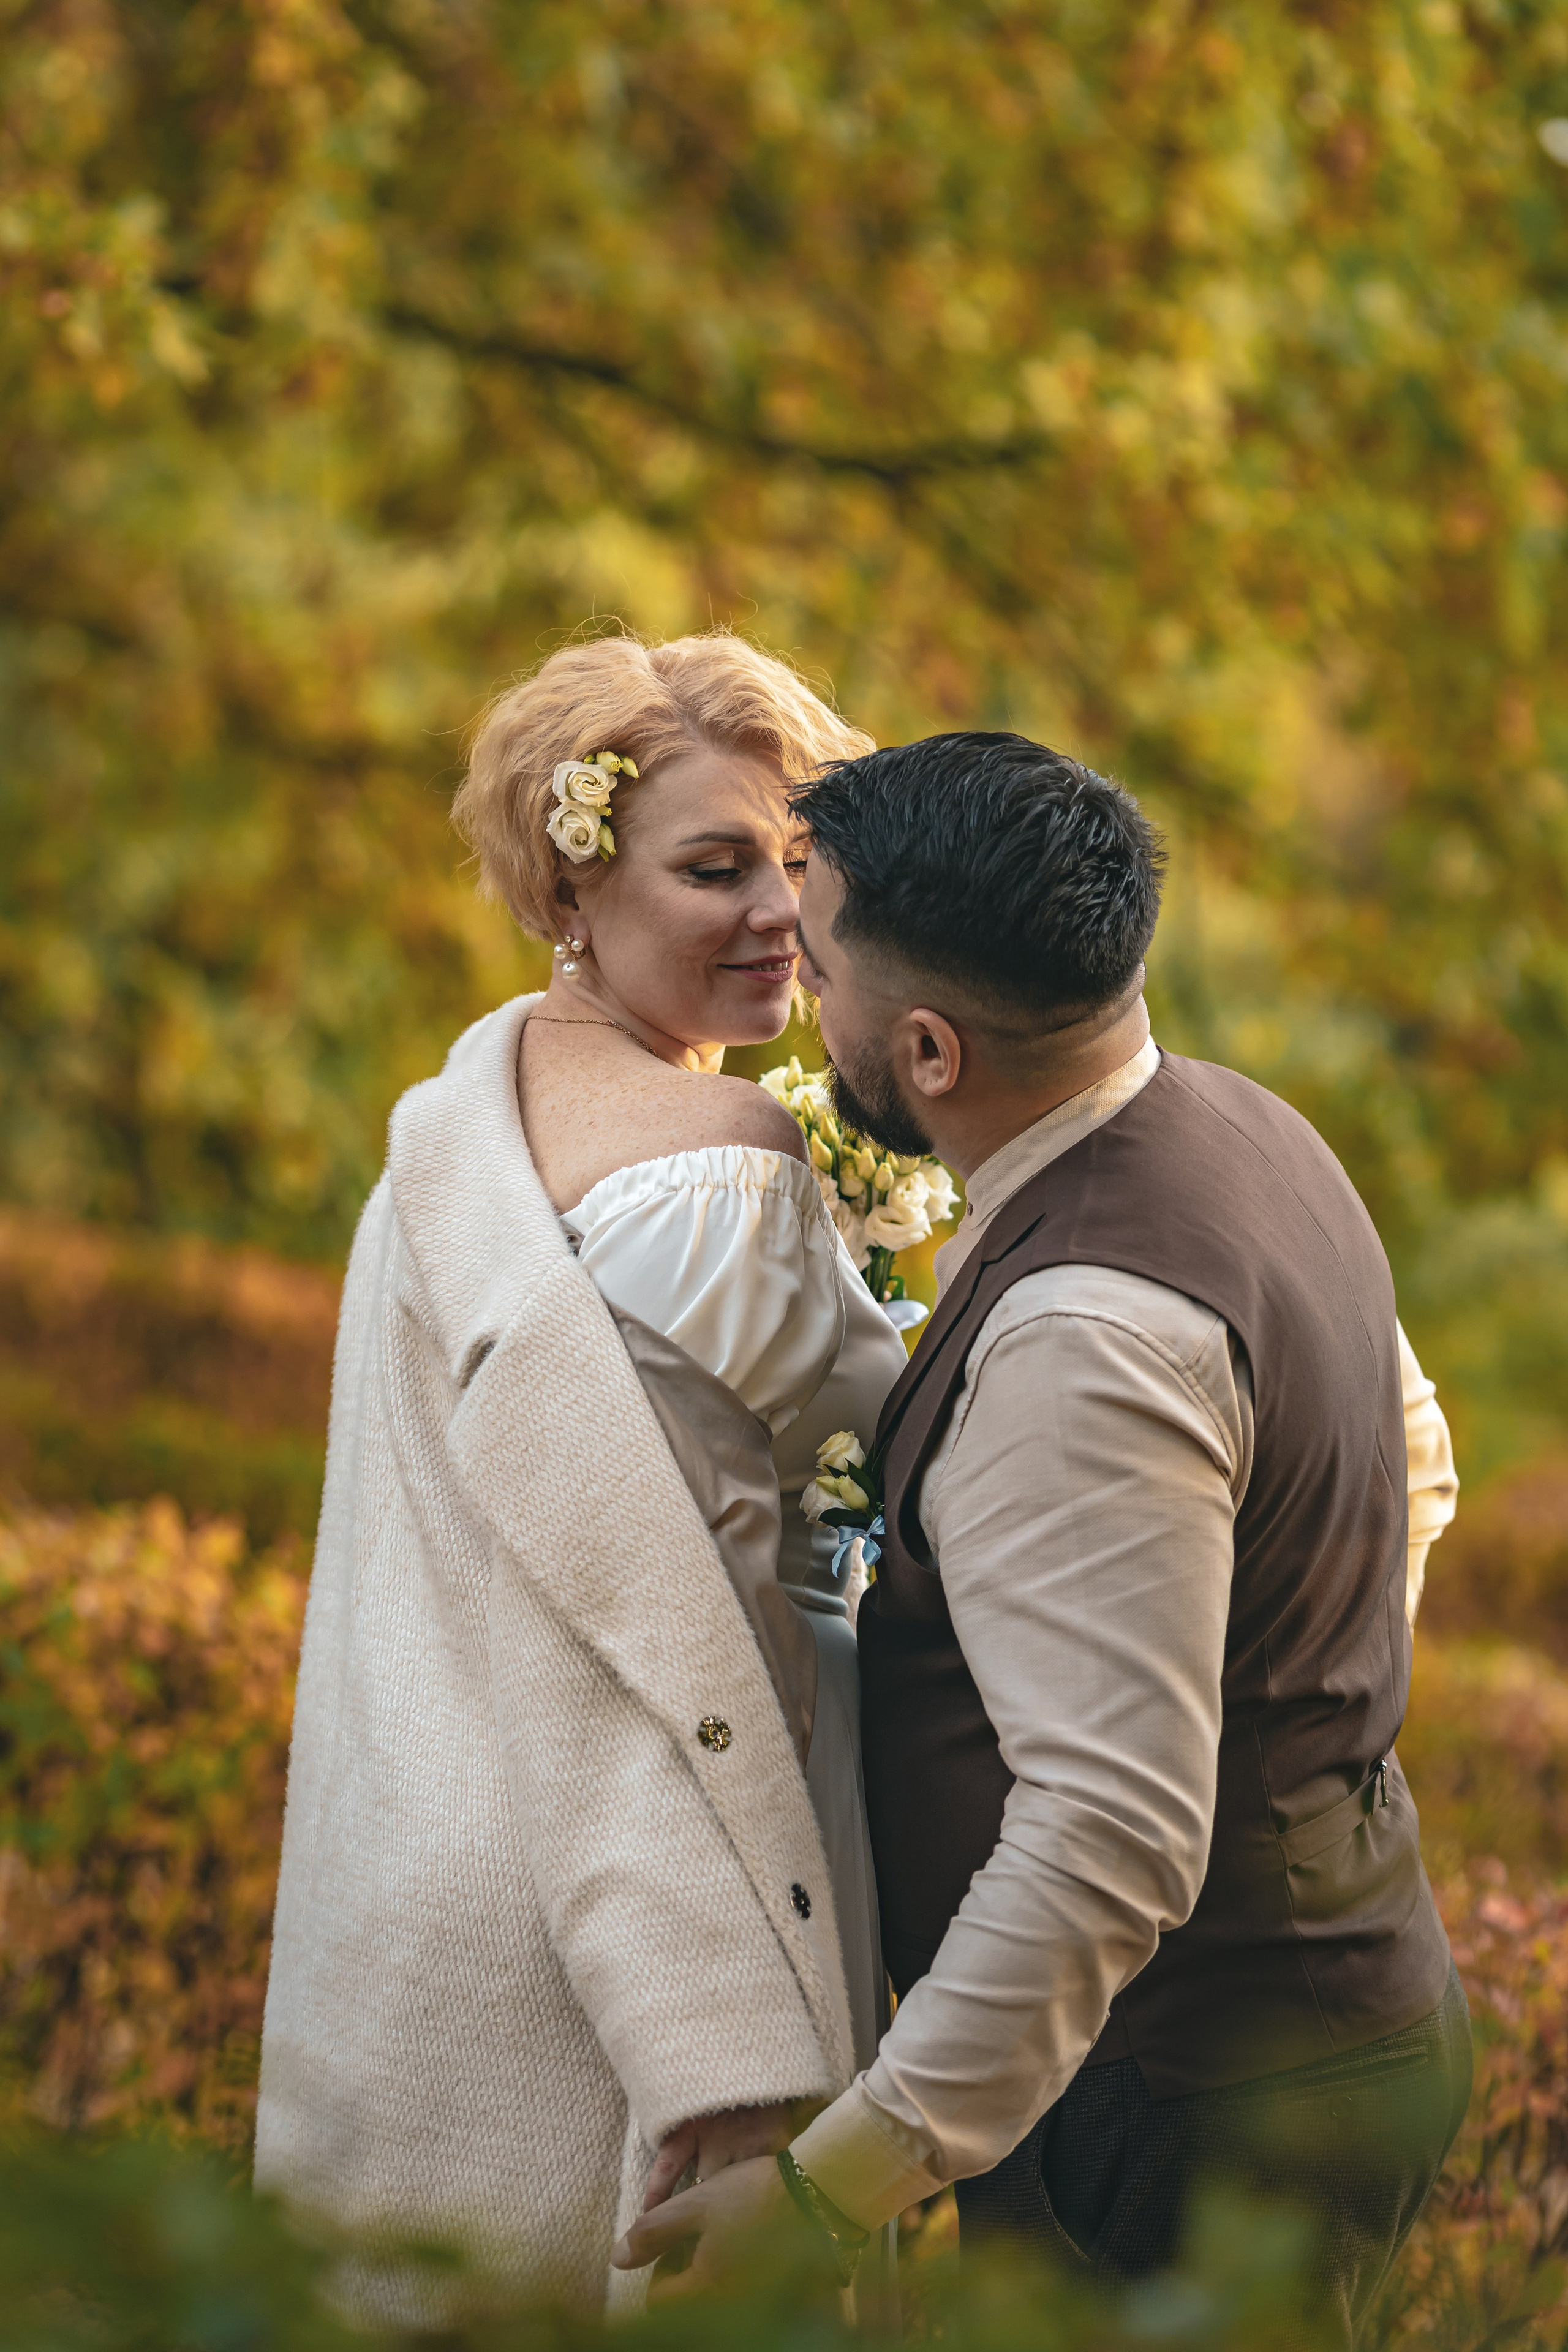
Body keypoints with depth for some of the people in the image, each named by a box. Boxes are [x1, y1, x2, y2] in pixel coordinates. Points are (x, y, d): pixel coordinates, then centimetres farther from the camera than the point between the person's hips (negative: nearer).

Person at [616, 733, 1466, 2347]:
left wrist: (834, 2183, -30)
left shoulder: (1089, 1335, -28)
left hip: (1181, 2104, -10)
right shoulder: (1243, 1130, 3)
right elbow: (1411, 1463, 21)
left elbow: (1110, 1844, -33)